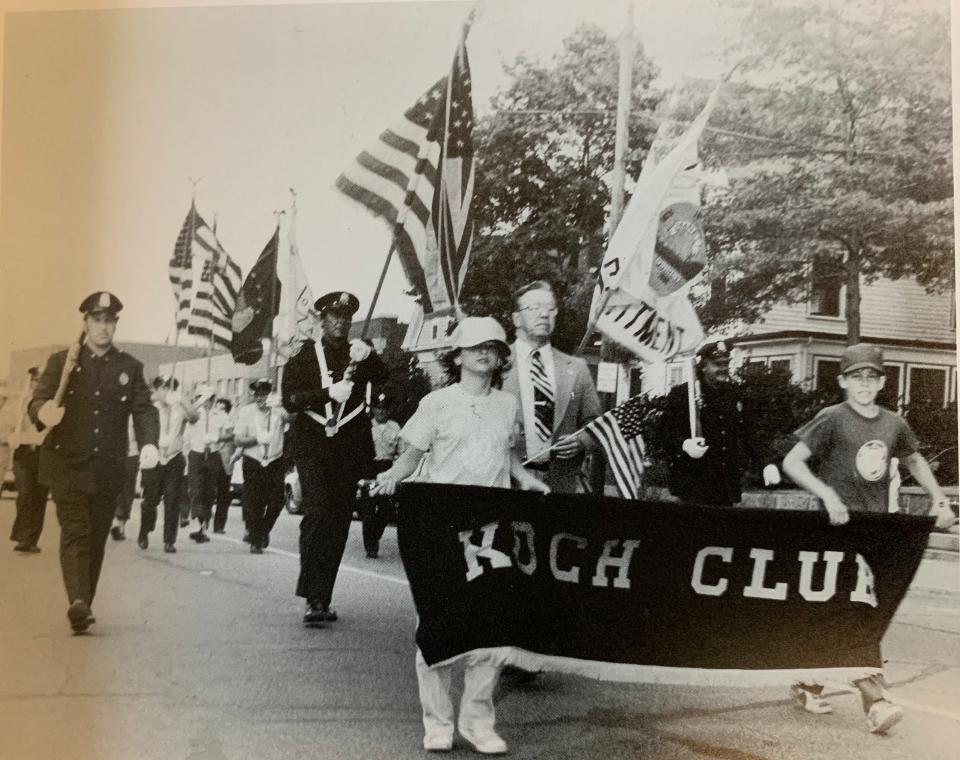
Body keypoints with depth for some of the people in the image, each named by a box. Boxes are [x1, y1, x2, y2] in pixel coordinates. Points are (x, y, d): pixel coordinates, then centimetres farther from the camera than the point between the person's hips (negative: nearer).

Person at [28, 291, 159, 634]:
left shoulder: (130, 368, 9)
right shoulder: (61, 362, 4)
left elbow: (144, 410, 3)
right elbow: (36, 406, -1)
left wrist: (149, 443, -17)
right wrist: (44, 412, -26)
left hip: (108, 469, 3)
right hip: (67, 464, -2)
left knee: (96, 538, 8)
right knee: (75, 532, -16)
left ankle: (84, 606, 20)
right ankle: (77, 603, -26)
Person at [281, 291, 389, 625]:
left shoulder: (359, 354, 13)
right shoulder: (303, 355, 7)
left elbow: (382, 377, -7)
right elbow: (290, 399, -5)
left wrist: (368, 357, -27)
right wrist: (329, 392, -19)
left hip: (349, 448, 3)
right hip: (312, 445, -2)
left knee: (339, 522, 3)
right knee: (317, 513, -17)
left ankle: (322, 599, 11)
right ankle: (314, 598, -19)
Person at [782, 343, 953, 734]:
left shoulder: (893, 424, 7)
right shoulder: (832, 419, -9)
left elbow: (913, 459, 26)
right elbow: (791, 462, -12)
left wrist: (938, 498, 15)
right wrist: (828, 494, -24)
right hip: (838, 527, -5)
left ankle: (808, 685, 24)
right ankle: (876, 701, -10)